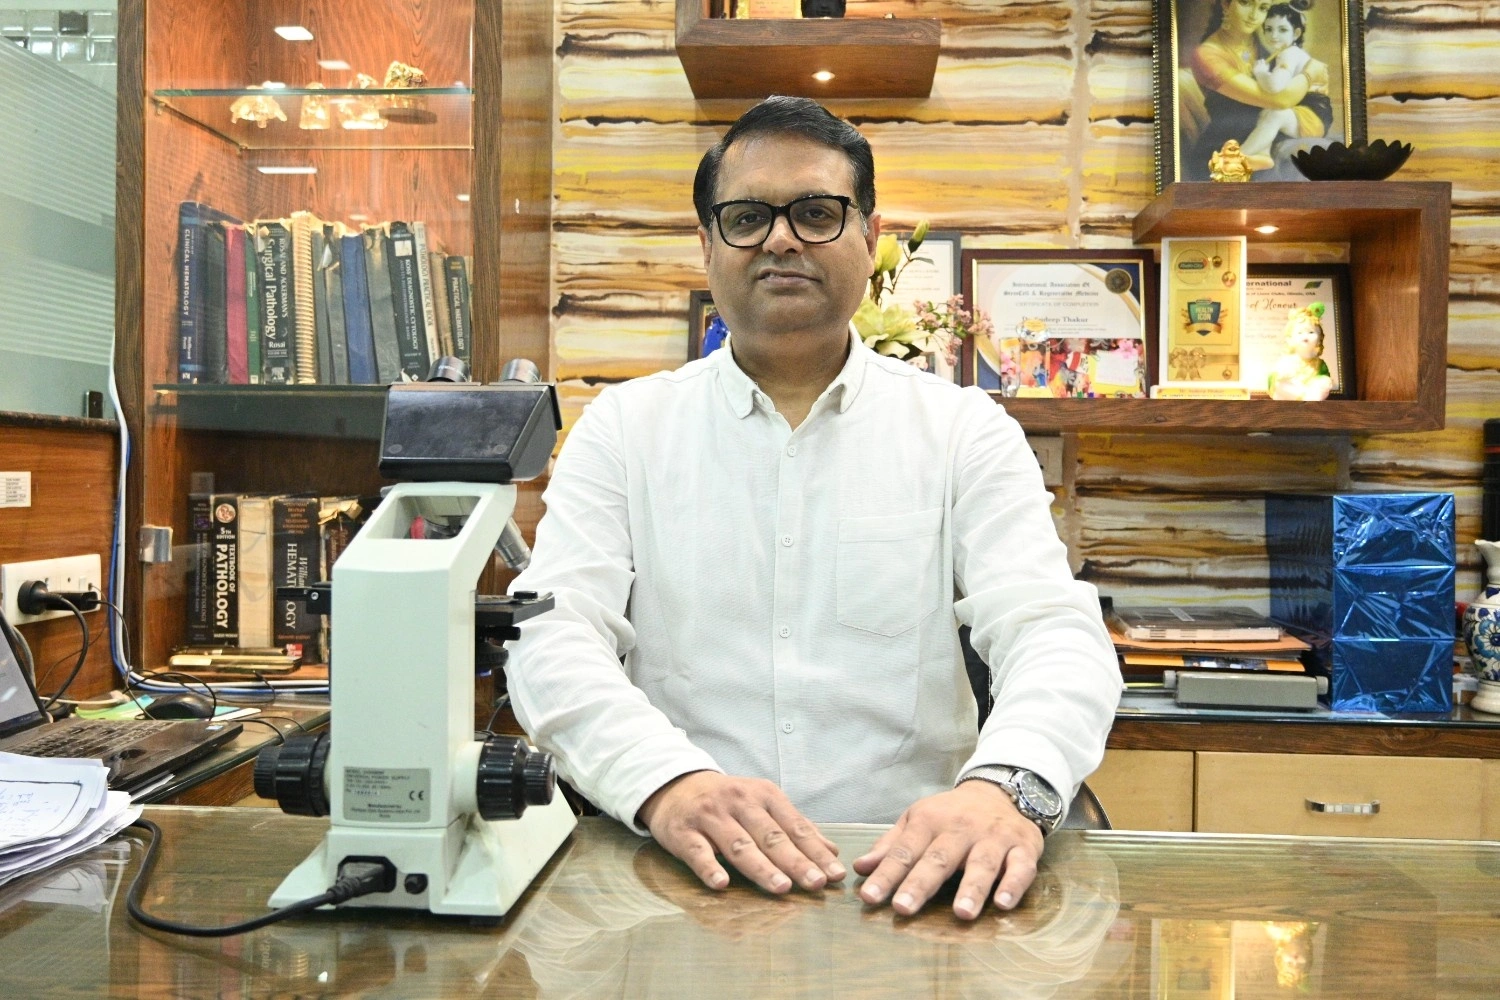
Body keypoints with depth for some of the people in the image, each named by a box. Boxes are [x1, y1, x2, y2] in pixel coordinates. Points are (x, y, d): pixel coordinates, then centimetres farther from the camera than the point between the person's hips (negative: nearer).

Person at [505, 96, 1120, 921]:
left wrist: (1008, 785, -25)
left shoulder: (964, 430, 8)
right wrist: (667, 781, -23)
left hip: (905, 875, 1)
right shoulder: (623, 426, 8)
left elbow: (1052, 632, -3)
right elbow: (553, 636, -3)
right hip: (680, 875, 0)